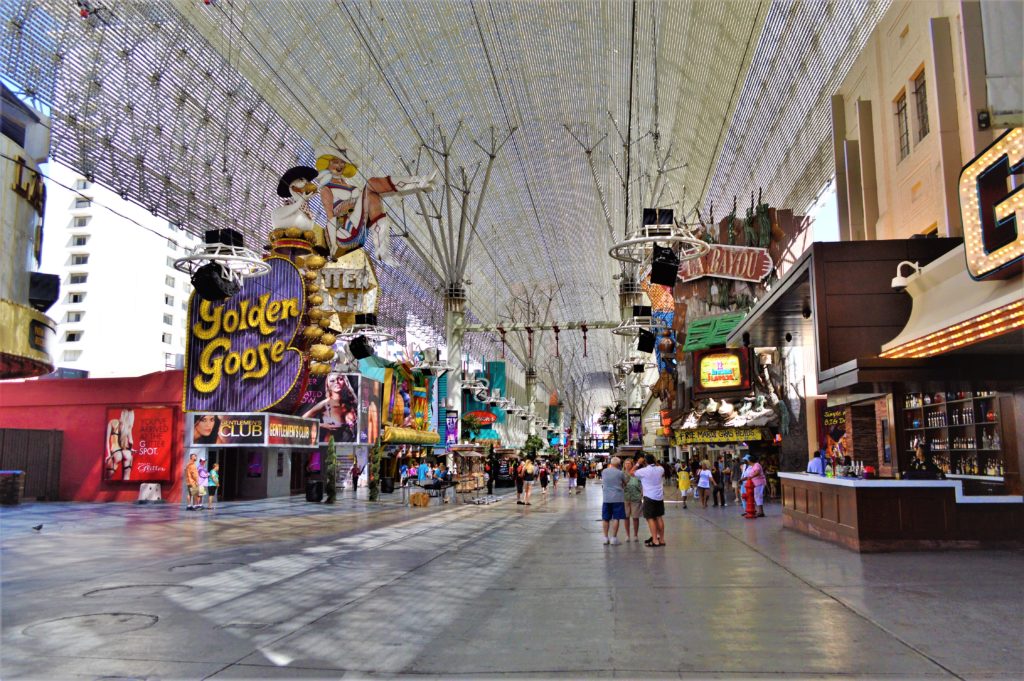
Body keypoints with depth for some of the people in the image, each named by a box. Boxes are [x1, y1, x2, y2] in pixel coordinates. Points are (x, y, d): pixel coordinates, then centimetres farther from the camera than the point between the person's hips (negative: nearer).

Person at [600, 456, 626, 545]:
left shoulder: (604, 471, 2)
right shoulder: (619, 473, -8)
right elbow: (625, 483, 5)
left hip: (606, 498, 3)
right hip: (618, 498, -3)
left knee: (605, 518, 10)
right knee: (616, 518, 1)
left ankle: (605, 538, 12)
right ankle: (614, 538, 0)